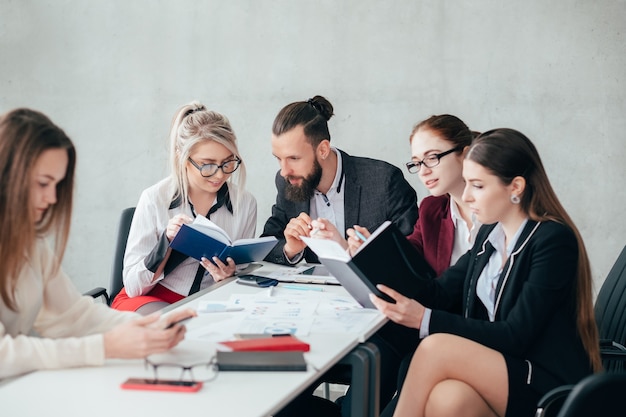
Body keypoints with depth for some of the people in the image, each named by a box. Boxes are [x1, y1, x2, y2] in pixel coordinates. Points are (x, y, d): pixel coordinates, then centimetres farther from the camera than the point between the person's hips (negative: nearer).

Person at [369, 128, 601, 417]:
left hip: (550, 387, -5)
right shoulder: (489, 234, 11)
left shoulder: (554, 241, -13)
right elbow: (442, 292, 7)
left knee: (435, 348, -27)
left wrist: (426, 319, -24)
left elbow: (515, 337, -18)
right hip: (497, 367, 5)